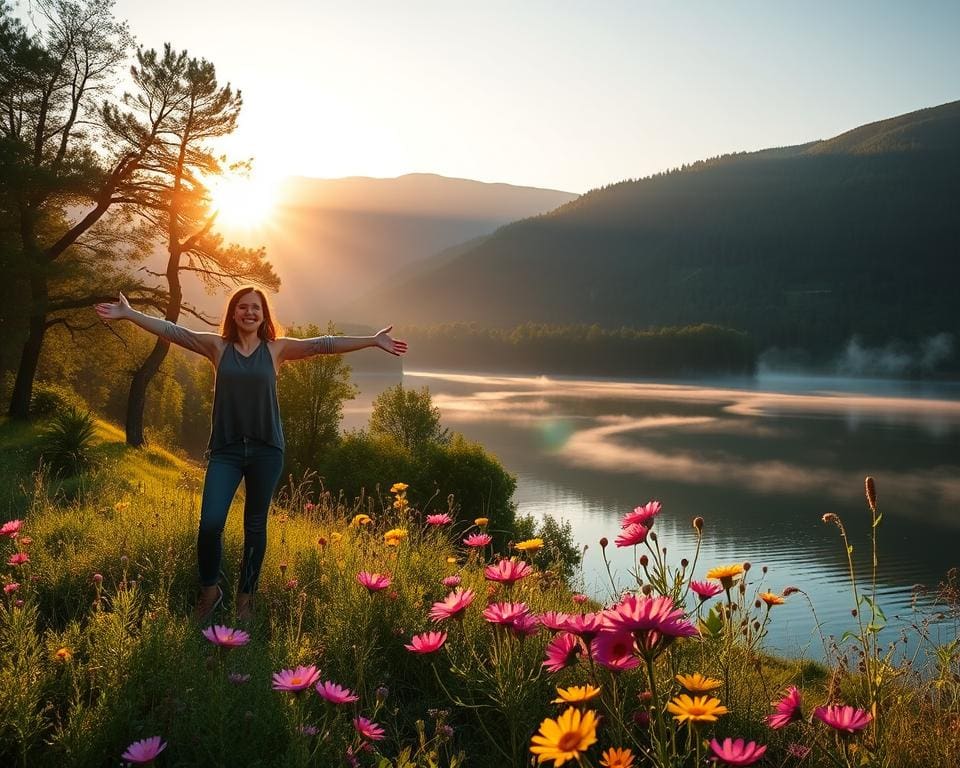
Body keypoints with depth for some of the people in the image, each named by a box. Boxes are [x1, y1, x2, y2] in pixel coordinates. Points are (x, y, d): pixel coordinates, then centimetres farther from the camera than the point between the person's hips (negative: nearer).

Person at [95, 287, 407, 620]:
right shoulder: (218, 346, 4)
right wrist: (129, 314, -7)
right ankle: (209, 590, 17)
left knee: (255, 527, 9)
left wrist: (373, 341, -5)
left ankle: (245, 597, 25)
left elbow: (324, 344, -2)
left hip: (266, 449, 0)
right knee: (210, 524, -9)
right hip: (225, 449, 0)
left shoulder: (276, 348, 3)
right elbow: (172, 331, 0)